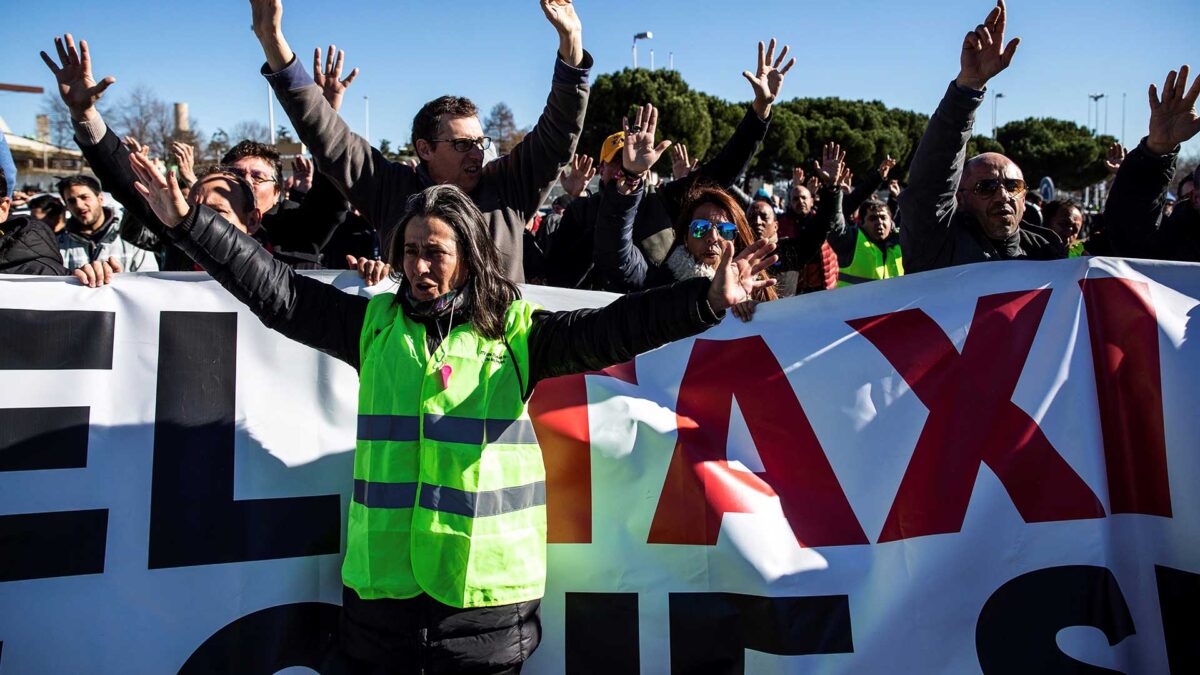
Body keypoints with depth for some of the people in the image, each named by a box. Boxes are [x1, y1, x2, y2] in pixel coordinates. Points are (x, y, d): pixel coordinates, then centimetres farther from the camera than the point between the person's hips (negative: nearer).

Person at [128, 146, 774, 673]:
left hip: (486, 593, -2)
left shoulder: (516, 331, -4)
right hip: (380, 586, 3)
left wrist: (705, 300, -26)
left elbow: (606, 329, -14)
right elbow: (277, 292, 4)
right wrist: (188, 221, 0)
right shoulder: (375, 324, 4)